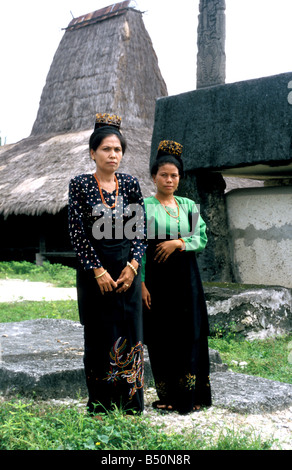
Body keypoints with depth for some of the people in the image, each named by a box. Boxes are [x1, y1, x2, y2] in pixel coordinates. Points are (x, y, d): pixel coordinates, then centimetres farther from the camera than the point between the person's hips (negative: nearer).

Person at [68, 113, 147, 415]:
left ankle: (131, 405, 14)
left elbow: (140, 229, 5)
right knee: (99, 338, 4)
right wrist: (98, 271, -12)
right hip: (94, 271, -2)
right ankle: (99, 407, 15)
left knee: (129, 336, 4)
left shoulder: (131, 184, 5)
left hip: (127, 270, 2)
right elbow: (77, 232, -7)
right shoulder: (80, 184, -2)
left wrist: (132, 265, -8)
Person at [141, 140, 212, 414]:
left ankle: (190, 396, 11)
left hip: (185, 278, 3)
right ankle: (167, 395, 14)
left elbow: (202, 238, 8)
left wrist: (179, 242, -12)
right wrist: (141, 283, -11)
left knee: (189, 335, 2)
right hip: (156, 277, -3)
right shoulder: (144, 206, 0)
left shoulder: (188, 206, 11)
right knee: (161, 336, 1)